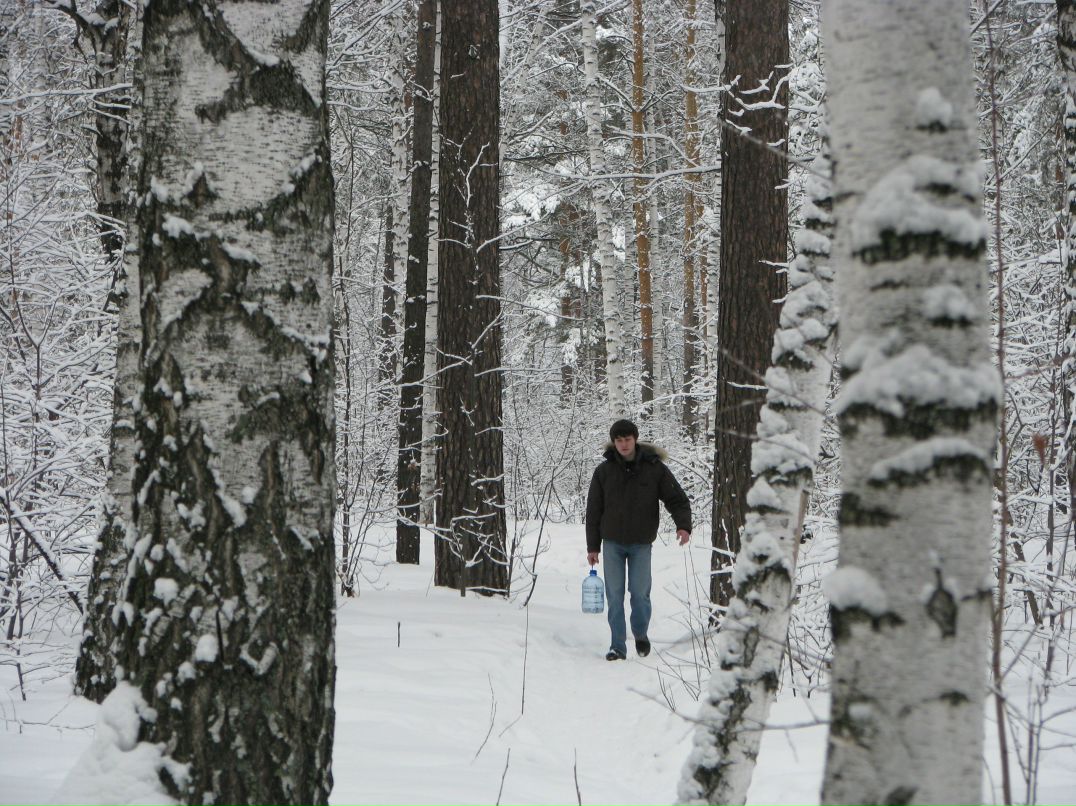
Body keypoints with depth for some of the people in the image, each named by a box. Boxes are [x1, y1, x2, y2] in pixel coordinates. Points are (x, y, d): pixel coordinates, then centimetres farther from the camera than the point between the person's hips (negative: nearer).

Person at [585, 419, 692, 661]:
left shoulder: (654, 468, -3)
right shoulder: (604, 471, 1)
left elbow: (677, 499, 0)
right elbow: (593, 510, 6)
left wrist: (683, 525, -18)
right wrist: (592, 546, 4)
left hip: (641, 543, -1)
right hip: (612, 543, 1)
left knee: (640, 593, -3)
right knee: (615, 596, 0)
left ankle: (640, 634, 24)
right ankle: (618, 646, 7)